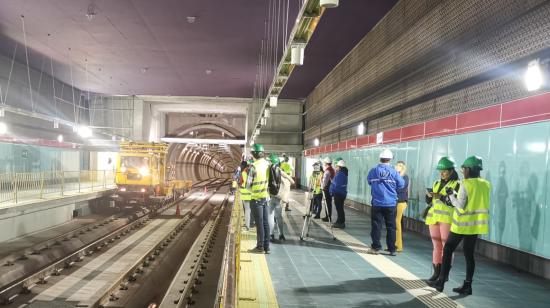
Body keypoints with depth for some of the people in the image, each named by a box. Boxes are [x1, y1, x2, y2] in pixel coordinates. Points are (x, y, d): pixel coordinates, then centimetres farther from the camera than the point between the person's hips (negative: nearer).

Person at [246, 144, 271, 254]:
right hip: (265, 196, 6)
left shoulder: (253, 166, -16)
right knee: (265, 222, 11)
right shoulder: (268, 164, 1)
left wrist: (252, 190, 7)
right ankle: (266, 247, 18)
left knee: (259, 223, 1)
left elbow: (248, 184, -11)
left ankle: (260, 247, 9)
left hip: (256, 198, -6)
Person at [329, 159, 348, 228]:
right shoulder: (344, 174, 12)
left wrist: (332, 191, -11)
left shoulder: (339, 174, -20)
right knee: (340, 208, 17)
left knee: (339, 209, -4)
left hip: (338, 194, -10)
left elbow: (336, 185, -21)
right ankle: (339, 222, 26)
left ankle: (341, 223, 2)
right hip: (342, 193, 10)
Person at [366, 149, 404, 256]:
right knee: (391, 227, 8)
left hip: (377, 204, 0)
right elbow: (401, 184, 0)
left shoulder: (373, 171, -4)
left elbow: (369, 182, 10)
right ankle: (392, 249, 13)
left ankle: (375, 247, 10)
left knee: (376, 225, 7)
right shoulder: (393, 172, -7)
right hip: (391, 204, 0)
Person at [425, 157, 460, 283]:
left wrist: (440, 197, -21)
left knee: (447, 246, -2)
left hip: (447, 218, -6)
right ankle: (436, 272, 15)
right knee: (436, 246, 9)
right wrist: (429, 195, -3)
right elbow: (429, 201, 18)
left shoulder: (456, 184, -2)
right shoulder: (436, 183, 17)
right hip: (434, 217, 6)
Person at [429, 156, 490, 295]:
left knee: (448, 250, 7)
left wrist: (451, 195, -6)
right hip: (477, 224, 6)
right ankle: (467, 286, 15)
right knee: (469, 253, 12)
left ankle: (441, 281, 10)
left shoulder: (465, 184, -16)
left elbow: (460, 207, -19)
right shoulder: (486, 184, 3)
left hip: (463, 224, -6)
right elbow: (482, 204, 9)